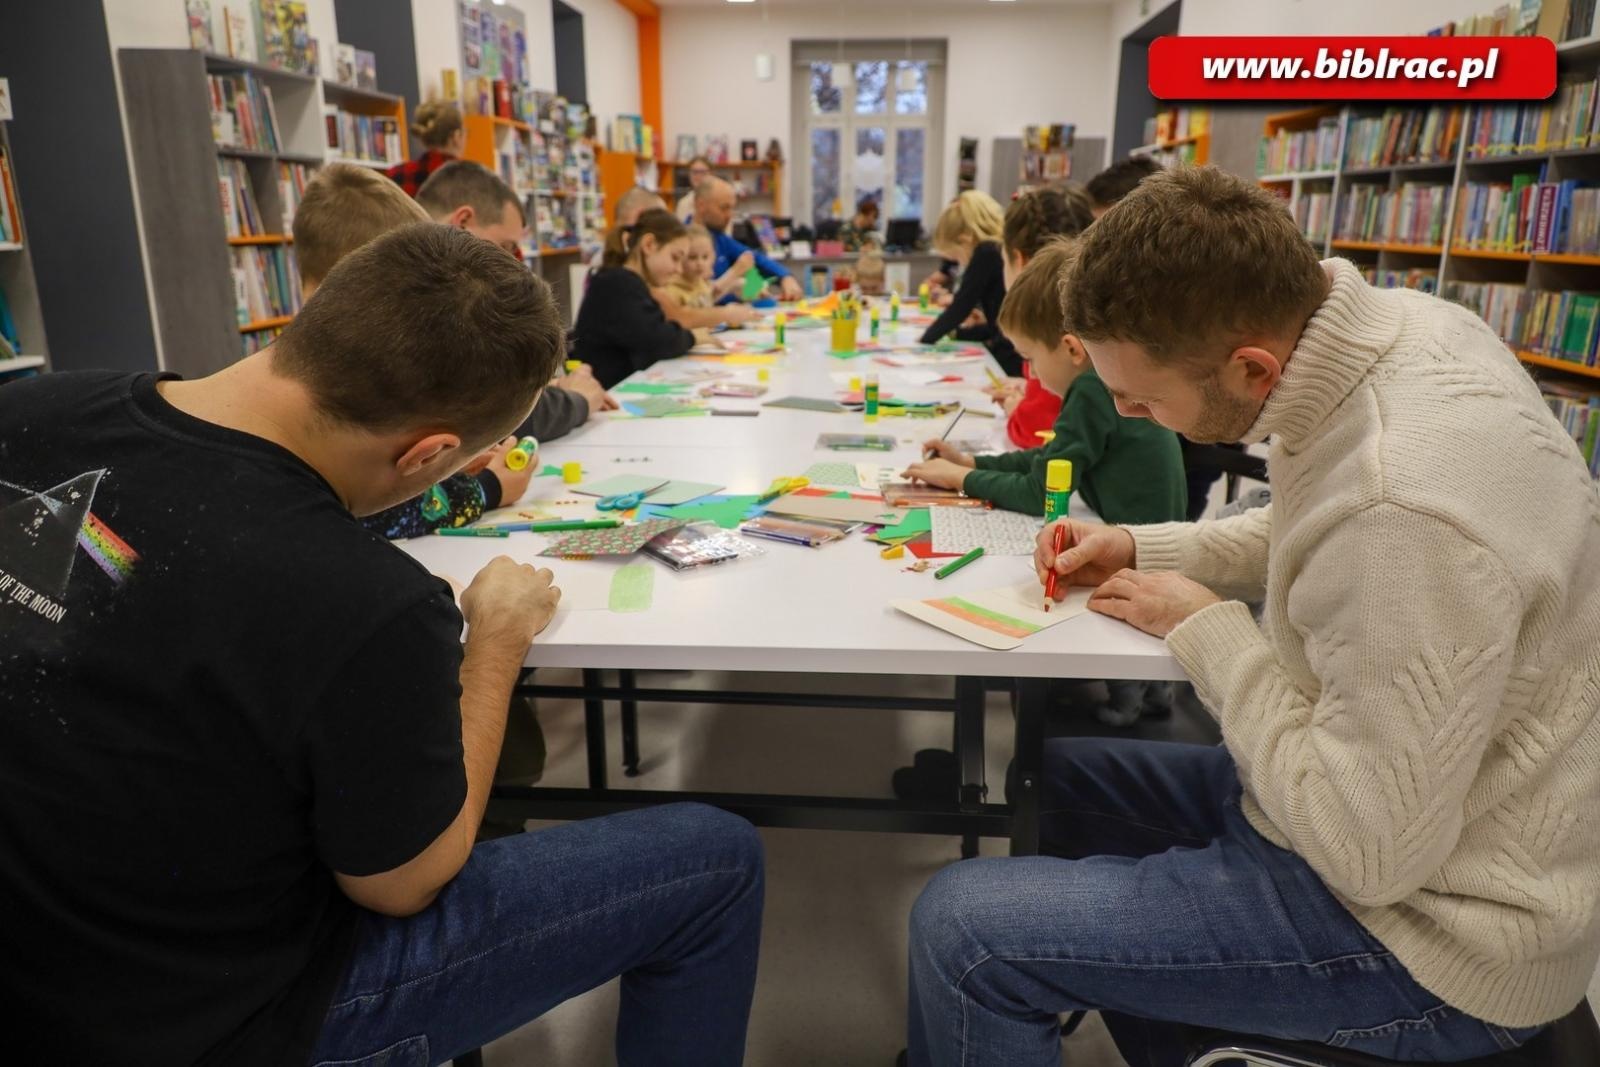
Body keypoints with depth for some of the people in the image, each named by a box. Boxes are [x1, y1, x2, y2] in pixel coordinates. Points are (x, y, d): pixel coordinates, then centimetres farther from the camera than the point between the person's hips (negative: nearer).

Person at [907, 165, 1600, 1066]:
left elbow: (1372, 853, -27)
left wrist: (1210, 632, -18)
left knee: (961, 928, -15)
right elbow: (1308, 536, 12)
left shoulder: (1403, 507, -36)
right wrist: (1148, 549, -1)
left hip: (1421, 923, -9)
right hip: (1377, 798, 9)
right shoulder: (1391, 324, -7)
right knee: (1049, 772, 20)